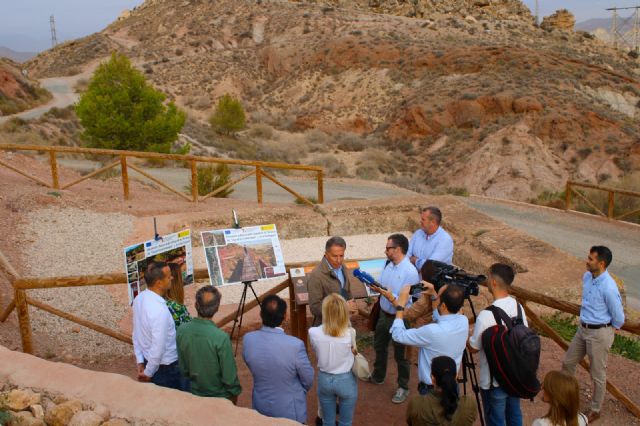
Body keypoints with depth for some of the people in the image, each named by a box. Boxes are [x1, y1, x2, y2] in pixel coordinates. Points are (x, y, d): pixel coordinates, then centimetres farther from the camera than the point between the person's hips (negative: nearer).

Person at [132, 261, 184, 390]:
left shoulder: (139, 299, -7)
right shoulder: (160, 310, -33)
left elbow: (137, 334, 3)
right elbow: (158, 348, -29)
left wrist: (140, 362, 9)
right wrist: (148, 373, -13)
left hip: (148, 361, 8)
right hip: (166, 368, -8)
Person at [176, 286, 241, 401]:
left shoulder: (182, 330, -16)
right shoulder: (221, 338, -31)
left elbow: (182, 367, -2)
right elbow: (229, 374, -21)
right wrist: (234, 393, -3)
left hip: (195, 392, 4)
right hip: (219, 396, -4)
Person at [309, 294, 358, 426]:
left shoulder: (313, 333, -20)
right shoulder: (350, 333, -23)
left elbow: (317, 354, -3)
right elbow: (354, 351, -4)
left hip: (324, 379, 2)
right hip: (346, 380, -2)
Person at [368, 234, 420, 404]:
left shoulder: (410, 272, -27)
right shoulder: (388, 264, -4)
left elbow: (406, 304, -26)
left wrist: (391, 297, -39)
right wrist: (375, 287, -15)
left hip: (399, 319, -8)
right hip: (384, 314, 8)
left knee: (400, 355, 12)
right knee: (379, 347, 27)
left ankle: (403, 387, 35)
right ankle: (378, 376, 51)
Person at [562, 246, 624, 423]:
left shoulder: (608, 288, -28)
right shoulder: (586, 277, -4)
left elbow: (619, 318, -16)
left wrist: (605, 329, 0)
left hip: (599, 334, -8)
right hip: (583, 329, 8)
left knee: (598, 374, 11)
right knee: (568, 362, 21)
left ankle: (595, 410, 30)